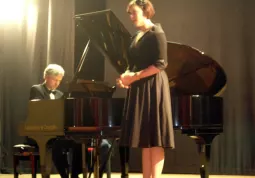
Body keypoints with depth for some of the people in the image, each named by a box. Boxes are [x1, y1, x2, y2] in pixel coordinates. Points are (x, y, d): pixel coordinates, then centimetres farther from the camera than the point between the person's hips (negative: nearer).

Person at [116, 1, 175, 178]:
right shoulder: (137, 36, 16)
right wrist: (126, 76, -3)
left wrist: (135, 76, -17)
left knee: (155, 137, -8)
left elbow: (161, 64, -16)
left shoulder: (156, 33, -9)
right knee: (145, 138, 7)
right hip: (139, 89, 8)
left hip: (153, 88, -8)